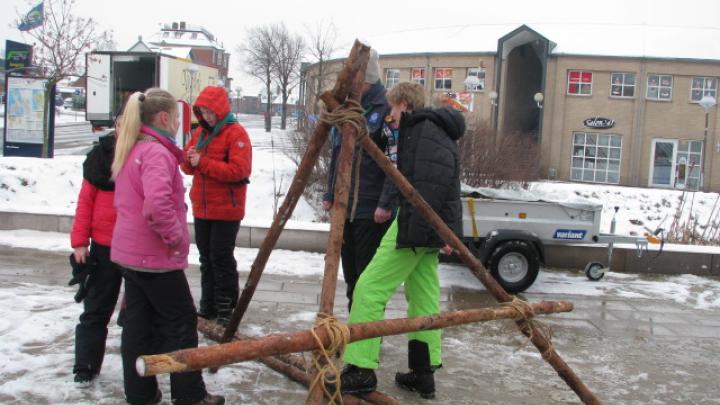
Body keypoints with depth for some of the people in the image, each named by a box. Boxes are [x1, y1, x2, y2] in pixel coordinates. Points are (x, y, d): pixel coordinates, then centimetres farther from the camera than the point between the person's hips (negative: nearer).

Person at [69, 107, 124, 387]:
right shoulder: (100, 156, -1)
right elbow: (86, 200, 0)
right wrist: (80, 242, -5)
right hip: (104, 246, 1)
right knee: (96, 309, 9)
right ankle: (85, 367, 19)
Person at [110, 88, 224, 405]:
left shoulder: (130, 150, 12)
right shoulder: (157, 152, -19)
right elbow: (157, 205, -33)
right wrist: (175, 237, -19)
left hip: (130, 252, 9)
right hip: (156, 256, -9)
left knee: (139, 323, 13)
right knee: (181, 323, 3)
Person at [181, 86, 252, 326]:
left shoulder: (235, 133, -11)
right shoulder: (200, 132, 11)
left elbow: (238, 169, -22)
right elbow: (188, 166, 15)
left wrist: (202, 162, -22)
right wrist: (189, 160, -9)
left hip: (226, 209, -7)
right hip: (201, 208, 7)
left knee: (221, 258, -3)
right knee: (206, 258, 14)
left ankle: (226, 308, 7)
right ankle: (208, 306, 25)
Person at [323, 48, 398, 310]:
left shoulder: (387, 109, -10)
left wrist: (386, 203, -19)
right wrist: (330, 194, 15)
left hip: (372, 210, -7)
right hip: (344, 208, 8)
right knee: (350, 273, 16)